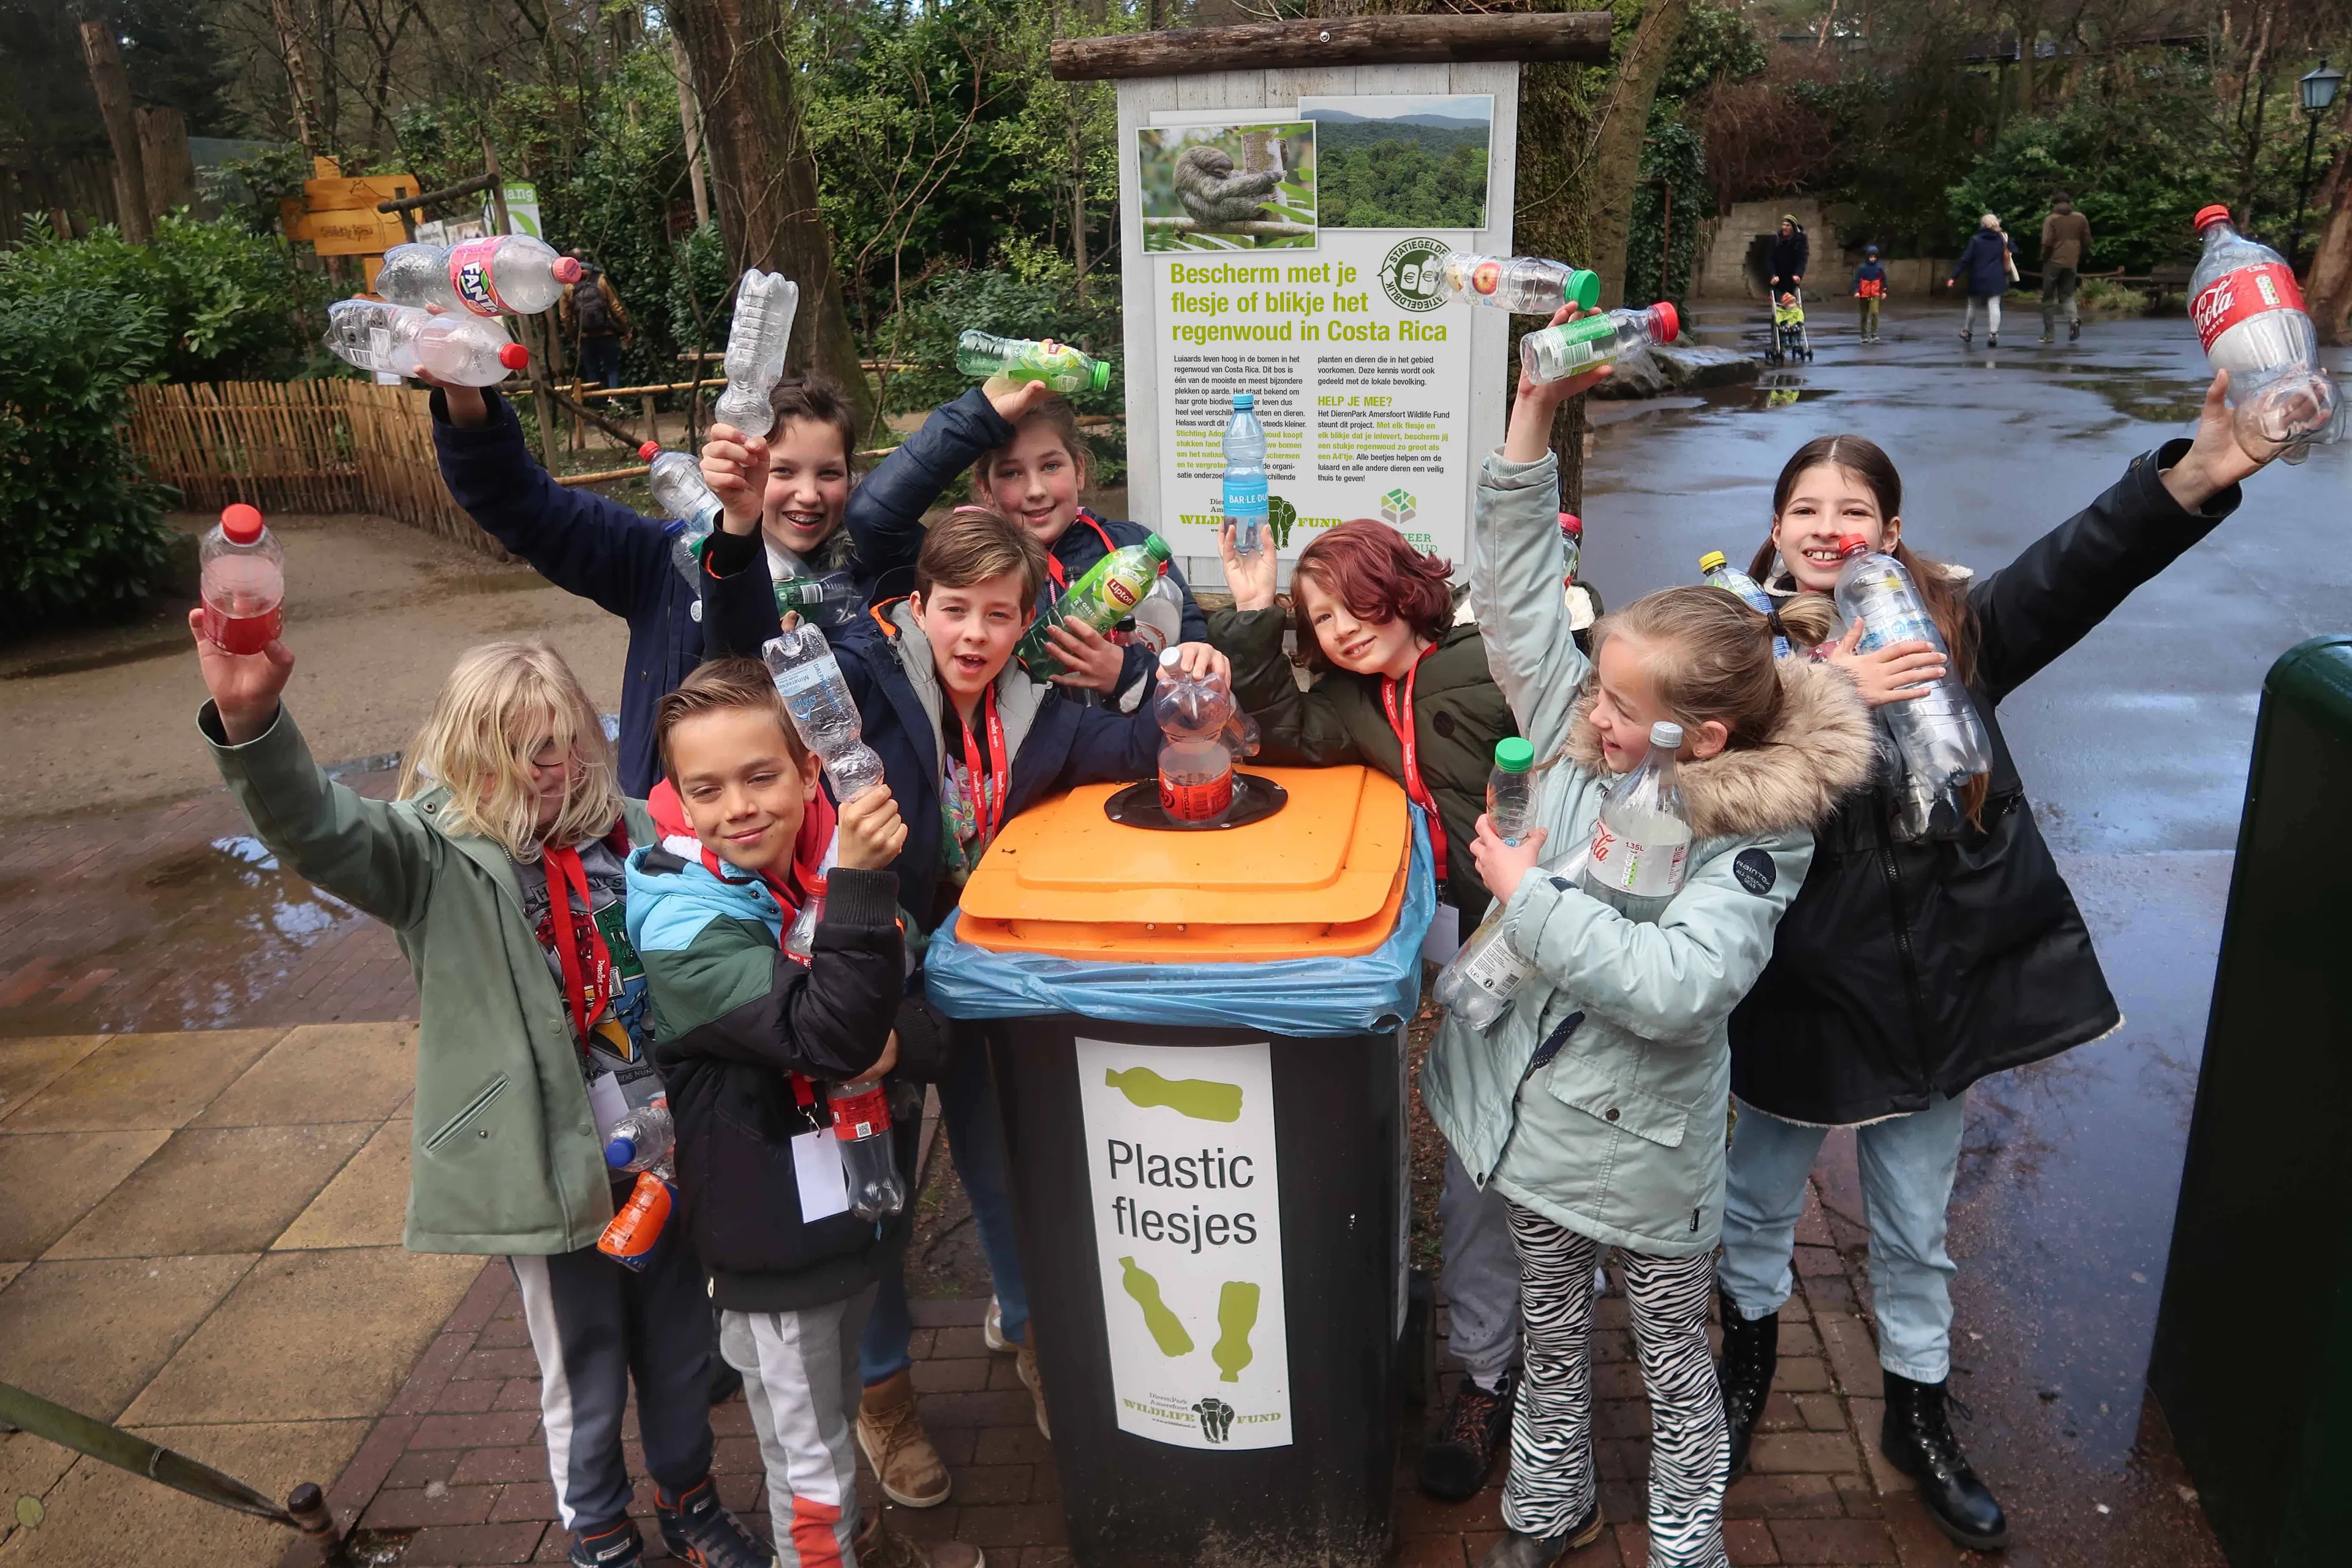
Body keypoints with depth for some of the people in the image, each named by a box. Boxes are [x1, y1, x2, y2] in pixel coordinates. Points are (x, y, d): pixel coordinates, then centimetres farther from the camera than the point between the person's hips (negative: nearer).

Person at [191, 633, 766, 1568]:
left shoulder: (630, 836, 0)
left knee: (679, 1345, 20)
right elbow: (316, 827, -28)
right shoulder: (441, 857, -10)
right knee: (582, 1370, 14)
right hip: (551, 1167, -3)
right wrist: (250, 722, -46)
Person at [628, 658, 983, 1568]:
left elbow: (931, 1016, -2)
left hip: (857, 1209, 6)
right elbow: (828, 1034, -35)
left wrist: (897, 1045, -24)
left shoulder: (836, 864, -6)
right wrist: (859, 882, -44)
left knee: (839, 1418, 29)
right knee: (810, 1467, 13)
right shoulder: (682, 929, -23)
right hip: (771, 1244, -5)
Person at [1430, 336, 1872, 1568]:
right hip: (1537, 1120, 5)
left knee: (1673, 1361, 18)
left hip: (1646, 1152, -5)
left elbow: (1672, 986, -34)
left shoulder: (1757, 838, -21)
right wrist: (1535, 410, -17)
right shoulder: (1577, 736, -8)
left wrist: (1528, 893, -27)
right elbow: (1515, 587, -10)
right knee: (1551, 1336, 25)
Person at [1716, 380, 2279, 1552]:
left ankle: (1917, 1414, 44)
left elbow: (2078, 567, -24)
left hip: (1935, 978, 2)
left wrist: (2195, 477, -40)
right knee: (1762, 1196, 21)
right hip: (1799, 982, -1)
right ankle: (1751, 1352, 50)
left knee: (1915, 1226, 20)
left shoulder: (1953, 629, -6)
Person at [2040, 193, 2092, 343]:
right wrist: (2082, 257, 22)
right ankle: (2074, 320, -16)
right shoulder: (2081, 218, 7)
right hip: (2072, 263, 3)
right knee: (2067, 296, 12)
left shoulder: (2051, 220, -5)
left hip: (2054, 262, -3)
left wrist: (2044, 258, 1)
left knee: (2049, 298, 7)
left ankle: (2049, 333, 6)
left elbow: (2047, 243, -14)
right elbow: (2087, 242, 9)